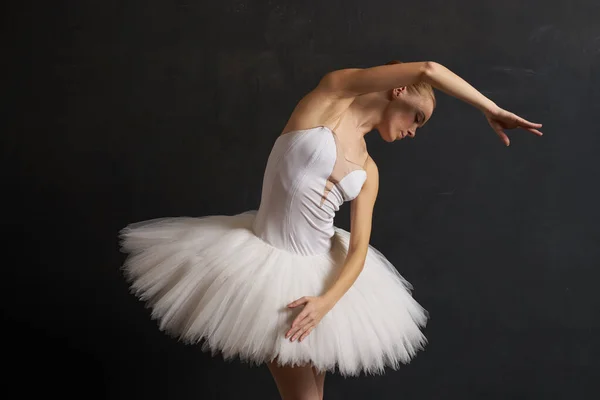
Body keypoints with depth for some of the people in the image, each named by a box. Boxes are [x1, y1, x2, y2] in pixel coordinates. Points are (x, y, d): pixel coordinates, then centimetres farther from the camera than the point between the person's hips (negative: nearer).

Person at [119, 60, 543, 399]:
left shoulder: (368, 170, 8)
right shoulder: (331, 94, -5)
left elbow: (359, 248, -1)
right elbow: (427, 70, -15)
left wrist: (327, 300, -18)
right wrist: (490, 108, -7)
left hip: (319, 269, 6)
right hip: (269, 263, -6)